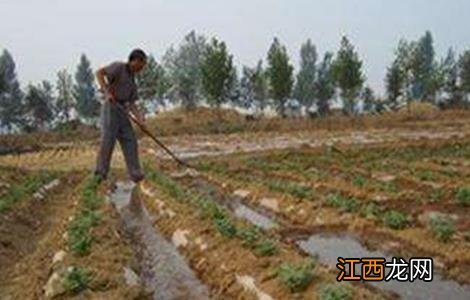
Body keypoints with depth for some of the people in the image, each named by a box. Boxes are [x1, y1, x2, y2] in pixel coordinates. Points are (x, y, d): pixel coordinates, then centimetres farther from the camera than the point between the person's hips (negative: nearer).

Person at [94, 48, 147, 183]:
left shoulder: (132, 81, 22)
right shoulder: (119, 67, 1)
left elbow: (131, 104, 14)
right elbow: (99, 72, -11)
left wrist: (139, 116, -4)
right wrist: (106, 92, -23)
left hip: (121, 113, 8)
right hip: (110, 108, -8)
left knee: (129, 141, -1)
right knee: (108, 140, -14)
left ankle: (135, 174, -2)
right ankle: (101, 173, -9)